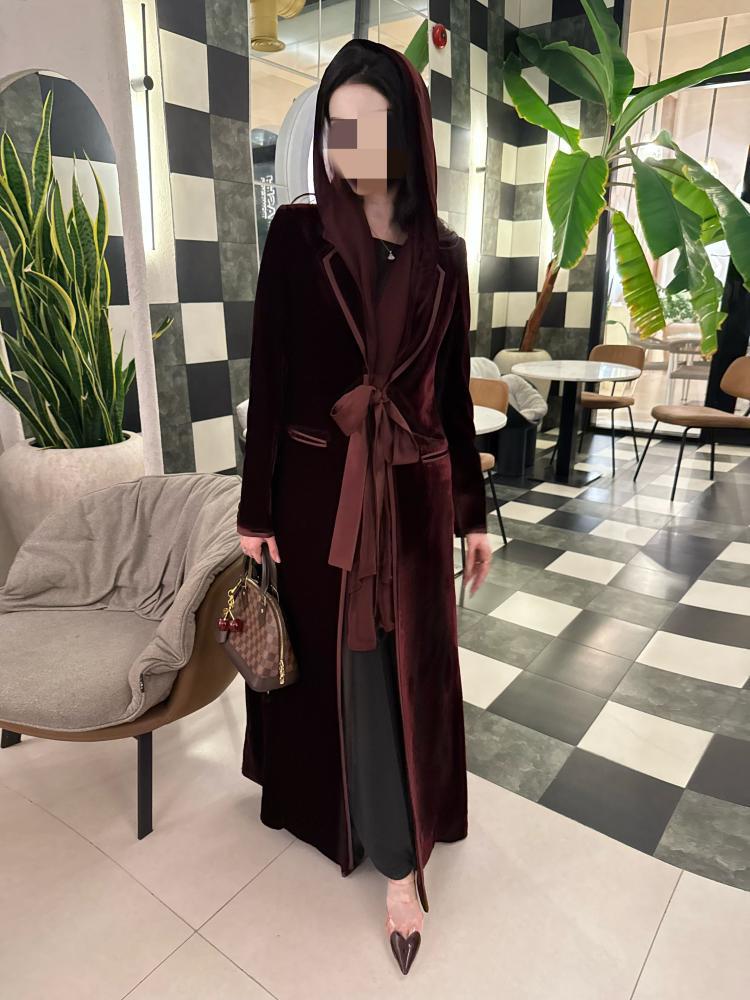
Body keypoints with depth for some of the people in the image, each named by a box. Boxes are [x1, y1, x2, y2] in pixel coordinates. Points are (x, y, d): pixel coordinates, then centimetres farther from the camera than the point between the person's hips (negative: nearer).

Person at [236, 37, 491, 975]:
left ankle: (399, 864, 29)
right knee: (338, 662, 12)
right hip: (320, 489, -1)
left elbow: (454, 391, 6)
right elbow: (267, 380, -3)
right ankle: (399, 857, 39)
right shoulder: (295, 233, -2)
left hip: (413, 492, 2)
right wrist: (257, 510, -5)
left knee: (407, 667, 8)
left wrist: (472, 512, 6)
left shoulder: (442, 252, 4)